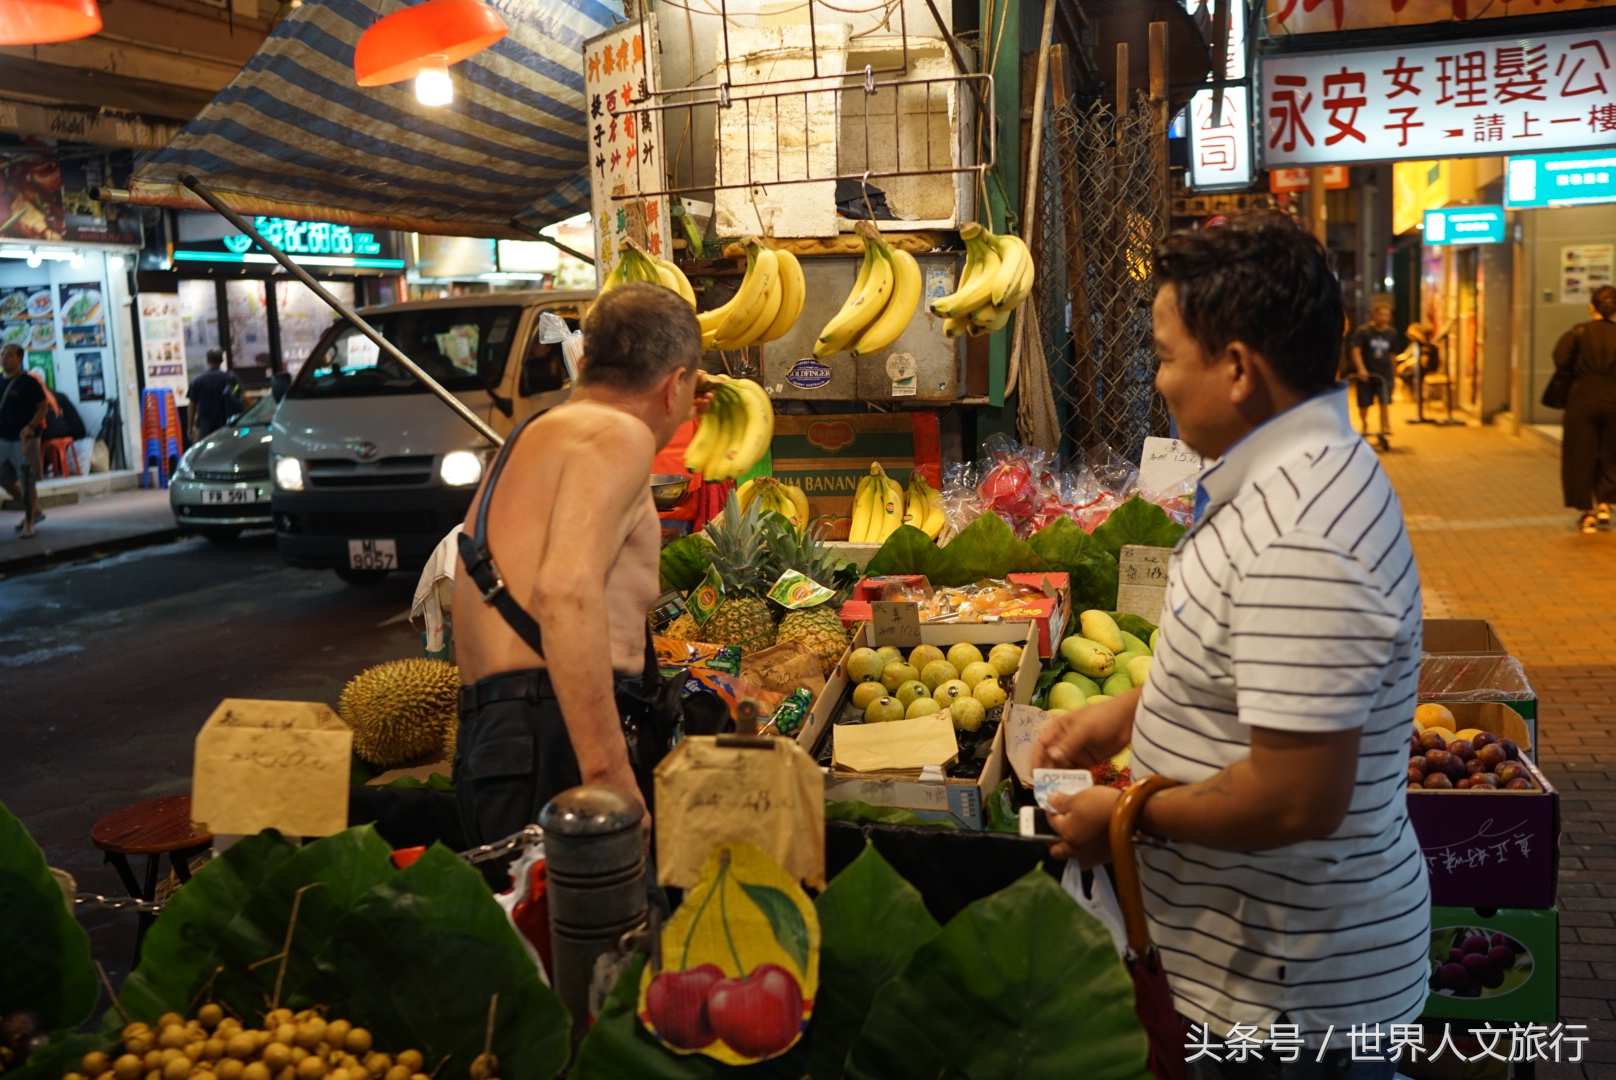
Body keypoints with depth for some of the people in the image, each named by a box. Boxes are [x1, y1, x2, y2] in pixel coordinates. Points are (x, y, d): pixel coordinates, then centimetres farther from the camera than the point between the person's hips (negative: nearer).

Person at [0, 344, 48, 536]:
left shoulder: (29, 382, -9)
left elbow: (42, 407, -9)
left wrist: (31, 426, -22)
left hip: (25, 439, -7)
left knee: (27, 481, -3)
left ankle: (29, 522, 8)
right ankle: (33, 511, 28)